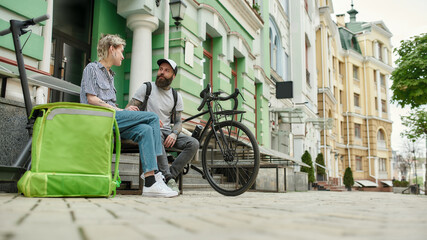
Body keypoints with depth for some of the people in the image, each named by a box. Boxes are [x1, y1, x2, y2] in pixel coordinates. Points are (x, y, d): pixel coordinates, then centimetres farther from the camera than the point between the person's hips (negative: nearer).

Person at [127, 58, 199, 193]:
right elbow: (129, 110, 0)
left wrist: (174, 134, -11)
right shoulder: (146, 88, 7)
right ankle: (168, 178, -38)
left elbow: (178, 121, 13)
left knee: (193, 143, -21)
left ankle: (171, 175, -20)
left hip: (167, 133, 4)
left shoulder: (176, 96, 16)